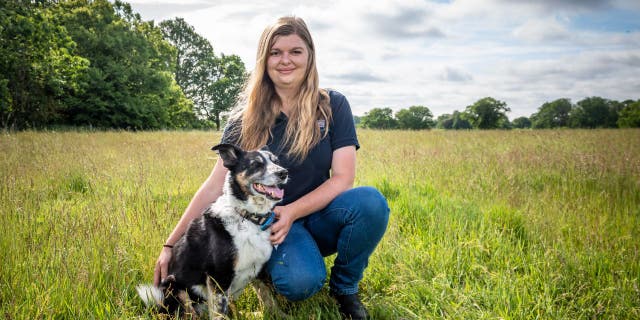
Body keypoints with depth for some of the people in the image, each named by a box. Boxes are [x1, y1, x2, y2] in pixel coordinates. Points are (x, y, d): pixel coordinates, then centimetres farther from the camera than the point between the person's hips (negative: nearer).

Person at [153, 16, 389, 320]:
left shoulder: (333, 106, -5)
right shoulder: (246, 117, -5)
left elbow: (342, 178, -10)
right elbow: (216, 185, -6)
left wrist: (292, 211, -24)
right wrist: (172, 244, -10)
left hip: (318, 215, 2)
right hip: (270, 222, -1)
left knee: (371, 201, -31)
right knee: (300, 282, -33)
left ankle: (344, 287, -4)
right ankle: (267, 262, 6)